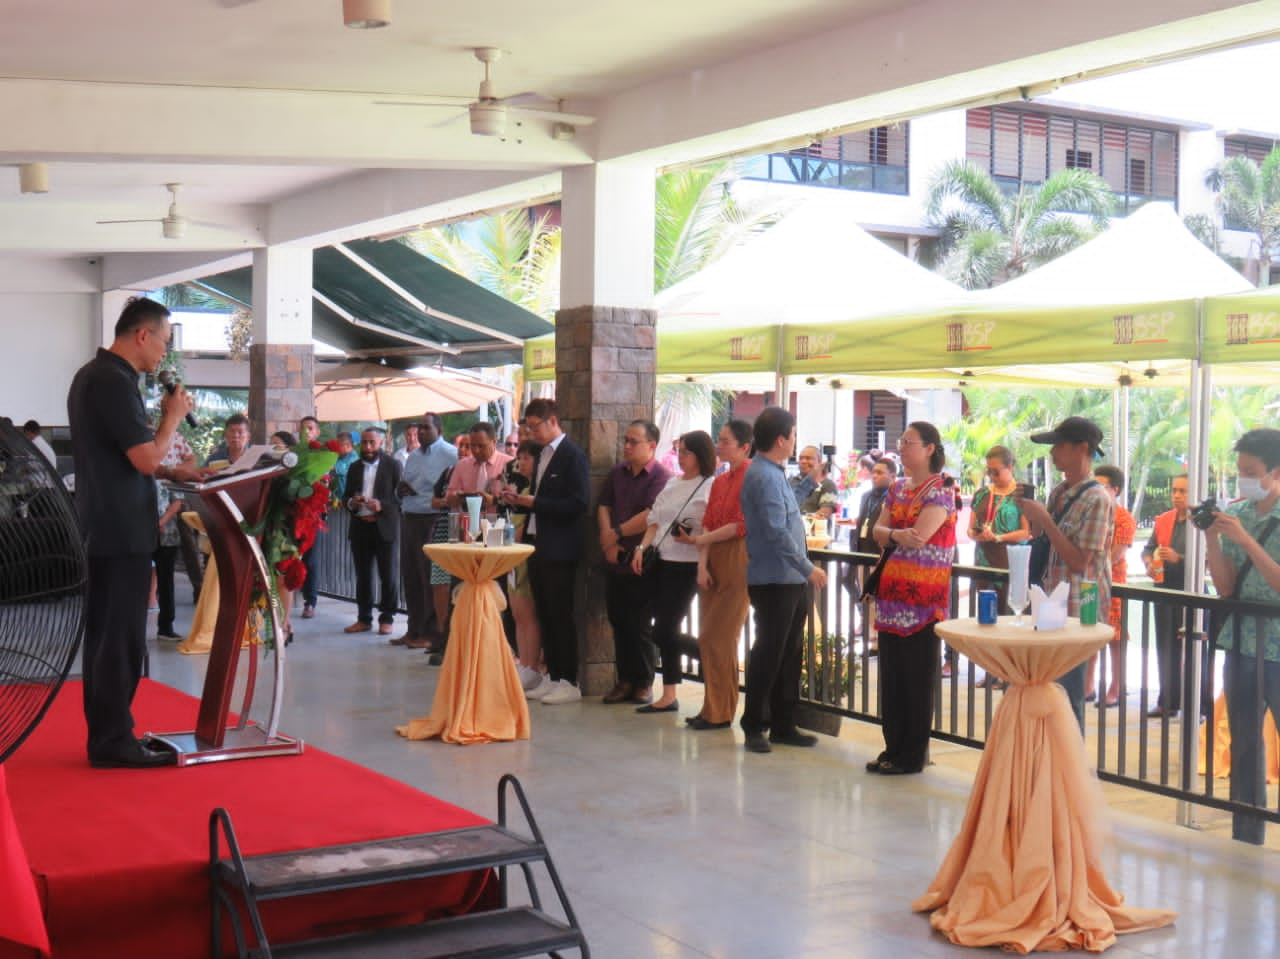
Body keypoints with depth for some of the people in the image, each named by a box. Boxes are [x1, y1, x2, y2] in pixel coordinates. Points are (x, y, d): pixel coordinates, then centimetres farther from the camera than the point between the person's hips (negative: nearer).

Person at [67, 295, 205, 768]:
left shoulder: (92, 375, 16)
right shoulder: (114, 382, -17)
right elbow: (146, 458, -20)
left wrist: (170, 472, 15)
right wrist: (173, 415, -6)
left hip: (102, 530, 11)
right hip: (121, 532, -11)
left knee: (104, 635, 15)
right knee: (120, 638, -4)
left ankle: (105, 735, 22)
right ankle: (113, 741, 1)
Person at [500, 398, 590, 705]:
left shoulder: (572, 455, -11)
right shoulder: (543, 454, 16)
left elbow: (578, 504, -19)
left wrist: (533, 502, -18)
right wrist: (520, 499, 3)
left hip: (559, 550, -8)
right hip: (537, 545, 8)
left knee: (562, 616, -3)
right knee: (544, 616, 11)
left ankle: (569, 682, 3)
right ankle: (552, 677, 18)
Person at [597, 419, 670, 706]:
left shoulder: (661, 476, -11)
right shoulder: (617, 473, 12)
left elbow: (651, 516, -19)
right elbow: (603, 507, 9)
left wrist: (616, 534, -12)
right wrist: (608, 543, -6)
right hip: (616, 560, 6)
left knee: (640, 625, -1)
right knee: (618, 621, 10)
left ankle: (644, 683, 11)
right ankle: (625, 681, 19)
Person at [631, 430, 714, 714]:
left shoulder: (710, 488, -8)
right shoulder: (672, 485, 15)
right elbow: (655, 521, 15)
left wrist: (692, 539, -27)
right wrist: (642, 548, 3)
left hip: (687, 566, -7)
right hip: (661, 562, 7)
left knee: (665, 630, -8)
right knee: (665, 630, 8)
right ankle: (668, 696, 14)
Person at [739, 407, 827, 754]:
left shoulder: (774, 473, 15)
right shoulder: (765, 477, -17)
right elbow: (777, 532, -22)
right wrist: (808, 568, -18)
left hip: (790, 580, 10)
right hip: (773, 579, -10)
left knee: (788, 653, 13)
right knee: (769, 652, -4)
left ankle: (783, 725, 20)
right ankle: (754, 726, 5)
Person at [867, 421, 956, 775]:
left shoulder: (940, 491, -8)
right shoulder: (897, 488, 15)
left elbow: (919, 536, -19)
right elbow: (877, 531, 6)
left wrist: (888, 535, -5)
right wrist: (897, 535, -14)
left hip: (923, 599, -7)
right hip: (892, 594, 7)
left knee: (917, 678, 0)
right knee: (890, 675, 10)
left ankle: (913, 756, 8)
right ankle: (893, 749, 20)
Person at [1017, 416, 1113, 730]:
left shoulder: (1098, 499, -13)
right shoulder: (1059, 492, 12)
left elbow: (1079, 561, -17)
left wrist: (1045, 520, -17)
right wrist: (1031, 514, 2)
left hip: (1077, 610, -8)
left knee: (1067, 695, -4)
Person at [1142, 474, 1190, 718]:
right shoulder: (1163, 520, 12)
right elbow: (1148, 549, 18)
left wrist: (1178, 558, -22)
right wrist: (1149, 564, -1)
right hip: (1165, 589, 6)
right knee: (1166, 648, 11)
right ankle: (1168, 702, 21)